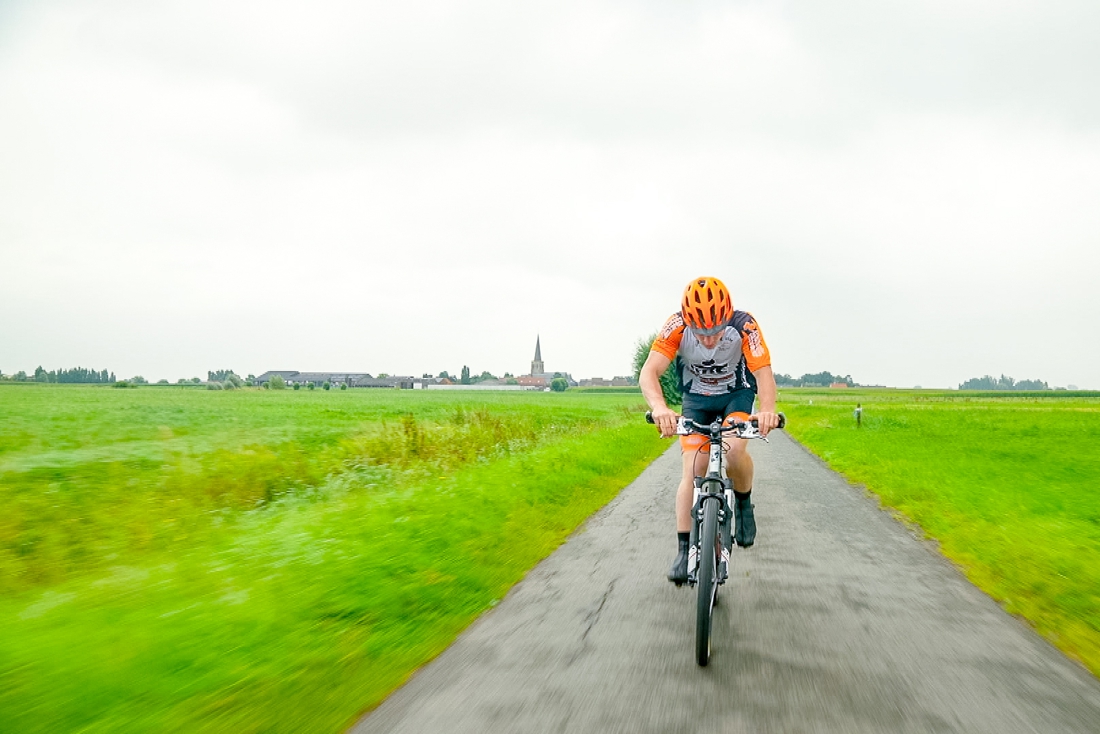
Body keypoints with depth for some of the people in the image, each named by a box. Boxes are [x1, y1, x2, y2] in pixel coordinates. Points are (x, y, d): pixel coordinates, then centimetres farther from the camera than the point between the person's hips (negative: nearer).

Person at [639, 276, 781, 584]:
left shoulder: (744, 326, -28)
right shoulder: (677, 326, -28)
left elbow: (764, 372, -35)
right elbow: (649, 372, -35)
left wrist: (767, 410, -56)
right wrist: (660, 408, -56)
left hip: (737, 394, -1)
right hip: (697, 398, 1)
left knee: (734, 450, -28)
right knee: (693, 469, -10)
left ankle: (744, 505, 3)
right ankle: (684, 549, -3)